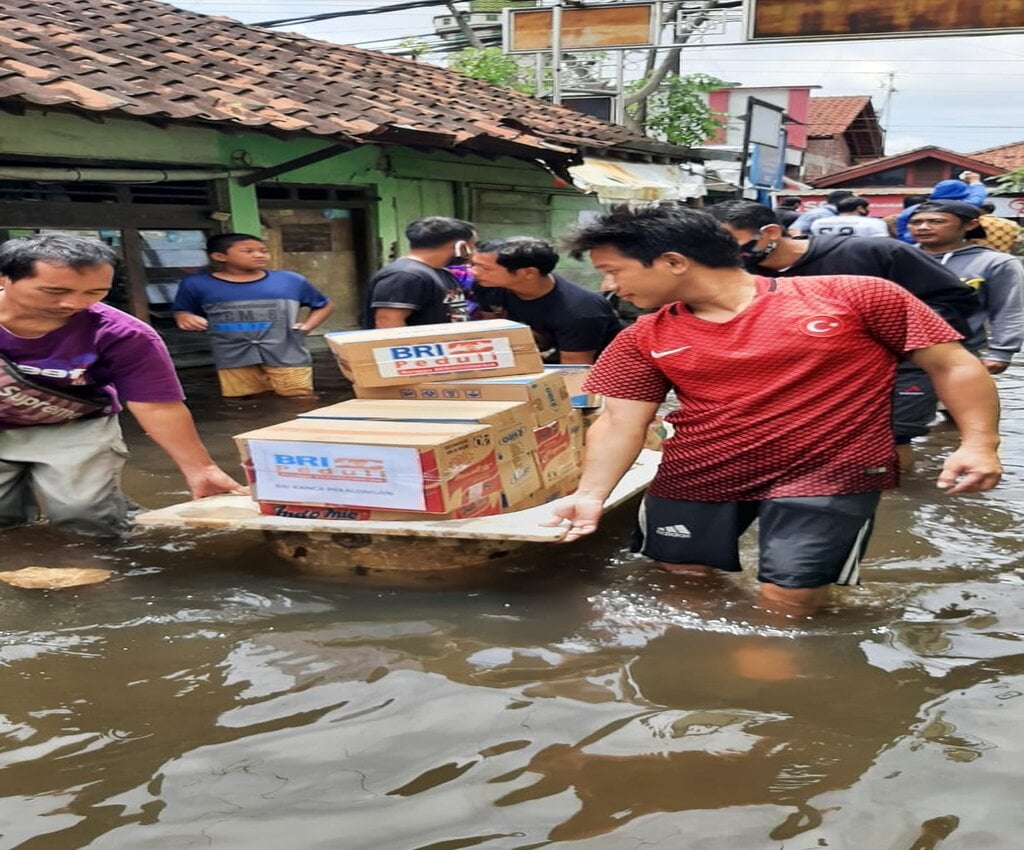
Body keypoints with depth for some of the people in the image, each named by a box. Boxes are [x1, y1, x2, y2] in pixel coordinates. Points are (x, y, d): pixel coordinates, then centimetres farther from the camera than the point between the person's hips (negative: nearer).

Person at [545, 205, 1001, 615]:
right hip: (694, 478, 4)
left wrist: (978, 442, -13)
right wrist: (591, 494, -9)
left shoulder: (852, 296, -8)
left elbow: (953, 364, -3)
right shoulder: (644, 340, 3)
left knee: (788, 600, -10)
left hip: (829, 476, -4)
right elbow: (620, 422, 4)